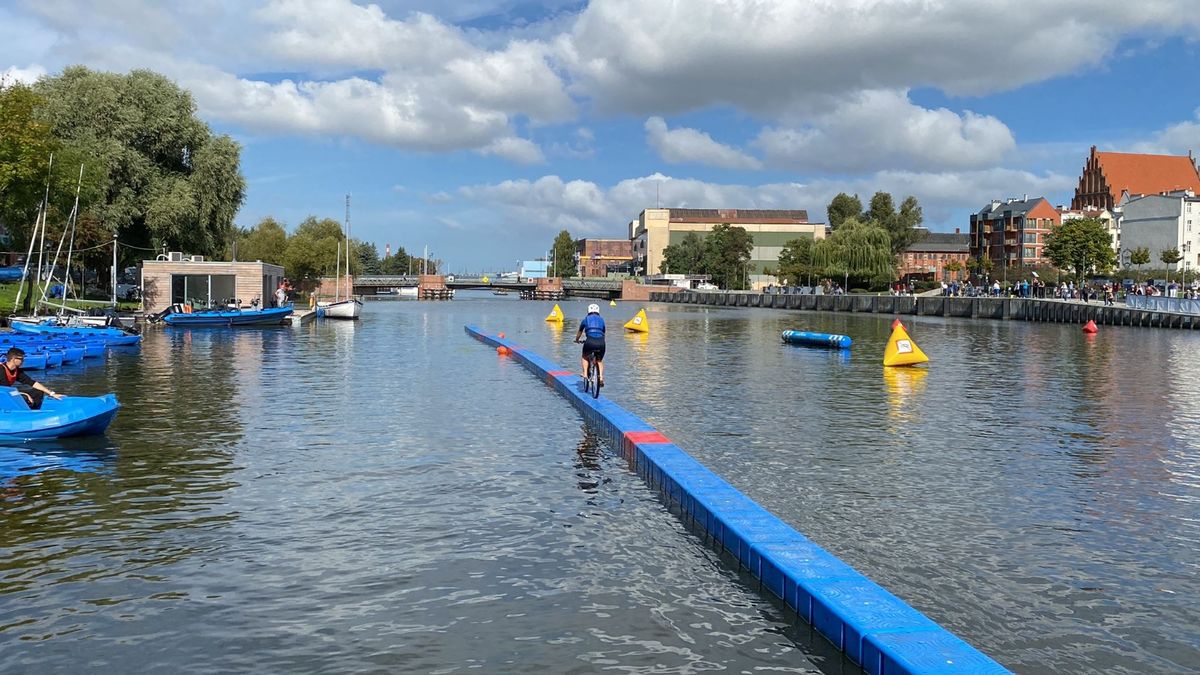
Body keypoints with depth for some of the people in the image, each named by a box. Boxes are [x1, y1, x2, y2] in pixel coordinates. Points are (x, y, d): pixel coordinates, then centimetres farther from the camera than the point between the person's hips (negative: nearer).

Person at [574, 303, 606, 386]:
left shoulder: (586, 319, 19)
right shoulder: (601, 319, 23)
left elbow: (579, 332, 33)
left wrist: (577, 340, 52)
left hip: (590, 342, -2)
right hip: (601, 342, 2)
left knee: (584, 357, 25)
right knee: (599, 361, 24)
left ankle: (585, 374, 7)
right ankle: (601, 378, 7)